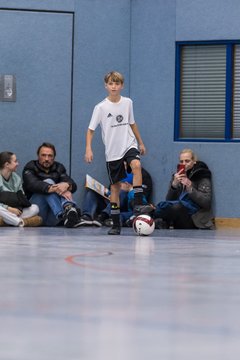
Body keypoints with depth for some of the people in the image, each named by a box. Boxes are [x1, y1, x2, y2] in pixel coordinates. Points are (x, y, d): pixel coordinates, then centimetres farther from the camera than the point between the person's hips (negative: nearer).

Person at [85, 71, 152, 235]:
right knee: (115, 186, 3)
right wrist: (88, 149, -15)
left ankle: (138, 204, -28)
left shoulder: (127, 103, 2)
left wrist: (141, 142, 19)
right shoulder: (101, 107, -7)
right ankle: (116, 224, 11)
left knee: (136, 165, -31)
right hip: (112, 152, -1)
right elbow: (91, 129, -4)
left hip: (129, 145, 1)